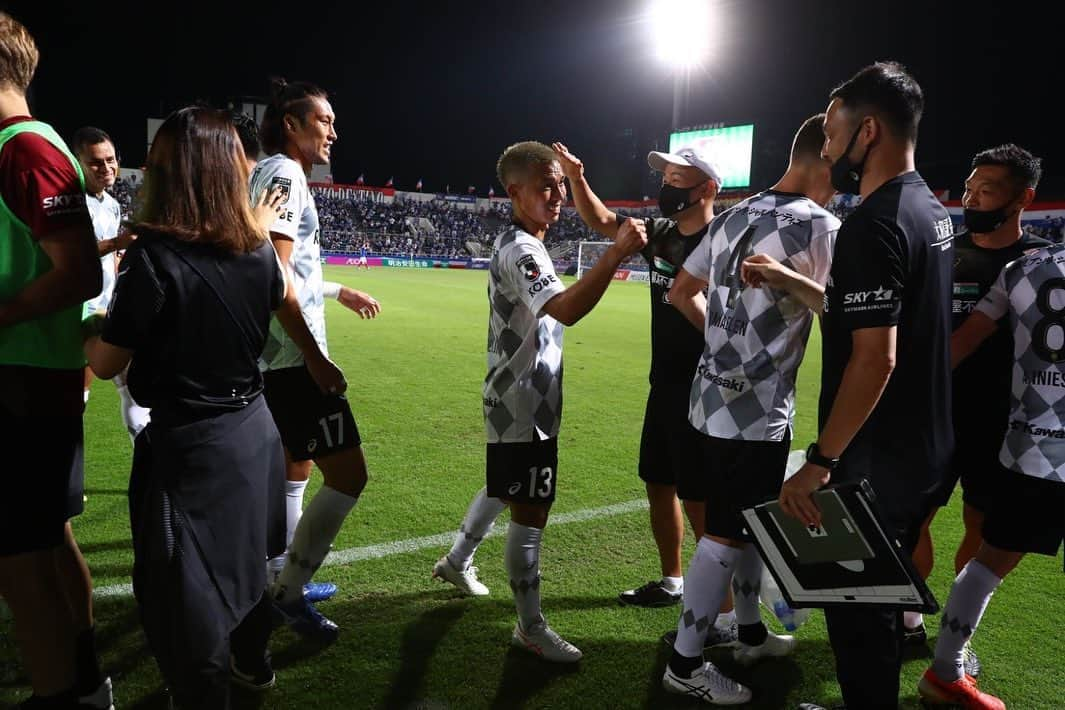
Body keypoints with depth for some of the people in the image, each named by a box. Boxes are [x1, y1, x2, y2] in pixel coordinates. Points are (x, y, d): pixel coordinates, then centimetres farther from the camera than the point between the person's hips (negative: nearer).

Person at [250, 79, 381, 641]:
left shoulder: (273, 174, 19)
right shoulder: (284, 174, -11)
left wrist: (339, 292, 34)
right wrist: (316, 358, -22)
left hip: (278, 357, 11)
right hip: (292, 358, -11)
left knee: (295, 468, 19)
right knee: (349, 475, -7)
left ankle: (282, 577, 31)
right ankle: (287, 592, 5)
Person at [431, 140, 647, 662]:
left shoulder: (514, 244, 13)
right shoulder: (520, 251, -21)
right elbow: (566, 310, -39)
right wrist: (615, 255, -43)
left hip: (517, 399, 11)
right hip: (523, 405, -11)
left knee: (503, 489, 26)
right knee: (530, 511, -1)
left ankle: (457, 561, 45)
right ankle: (530, 627, 13)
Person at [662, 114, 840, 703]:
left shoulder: (733, 216, 10)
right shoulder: (820, 227, -13)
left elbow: (680, 293, 17)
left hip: (714, 397, 9)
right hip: (756, 410, -8)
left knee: (746, 523, 21)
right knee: (726, 534, 2)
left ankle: (750, 633, 38)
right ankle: (685, 663, 15)